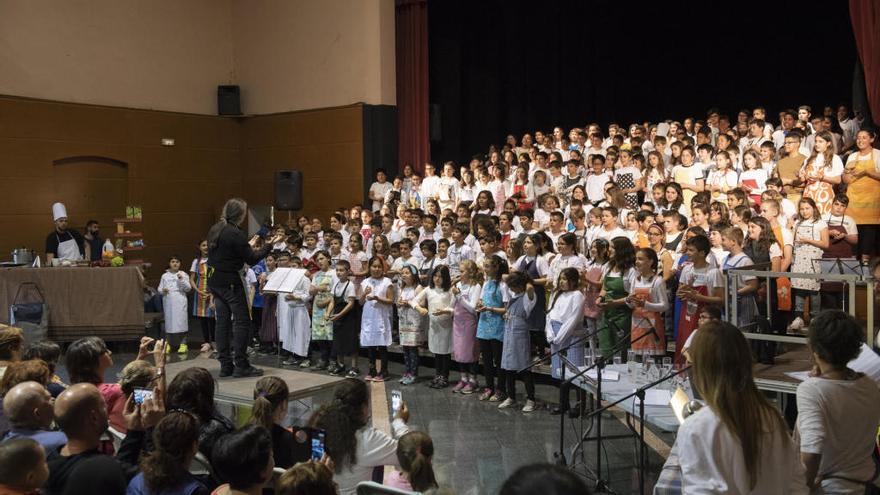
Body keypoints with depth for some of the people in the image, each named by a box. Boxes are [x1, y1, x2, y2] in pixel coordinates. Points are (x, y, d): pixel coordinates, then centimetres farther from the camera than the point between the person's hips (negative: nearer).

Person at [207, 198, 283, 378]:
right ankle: (241, 365, 0)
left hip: (214, 280, 9)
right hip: (230, 281, -9)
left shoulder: (215, 230, 9)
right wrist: (269, 246, -2)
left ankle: (225, 365, 14)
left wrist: (247, 246, 25)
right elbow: (252, 259, -13)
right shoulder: (235, 234, -17)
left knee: (223, 321, 11)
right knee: (242, 321, -1)